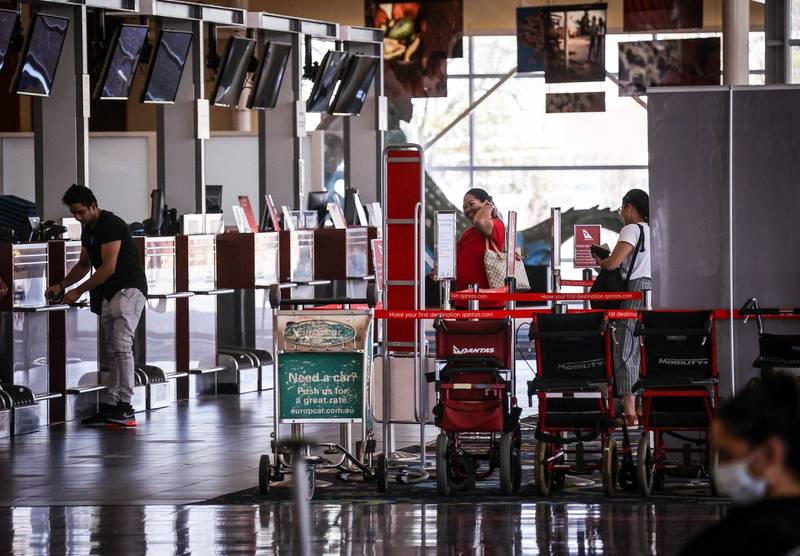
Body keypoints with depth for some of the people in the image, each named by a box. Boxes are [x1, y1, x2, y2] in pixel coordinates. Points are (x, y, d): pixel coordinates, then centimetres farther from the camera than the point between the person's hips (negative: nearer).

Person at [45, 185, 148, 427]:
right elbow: (84, 265, 24)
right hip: (107, 294, 10)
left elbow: (108, 268, -20)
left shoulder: (111, 225, -17)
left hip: (128, 289, -10)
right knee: (112, 351, 7)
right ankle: (111, 406, 7)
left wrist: (78, 291, -15)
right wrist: (61, 286, 10)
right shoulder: (88, 230, 13)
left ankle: (125, 405, -20)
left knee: (121, 345, -18)